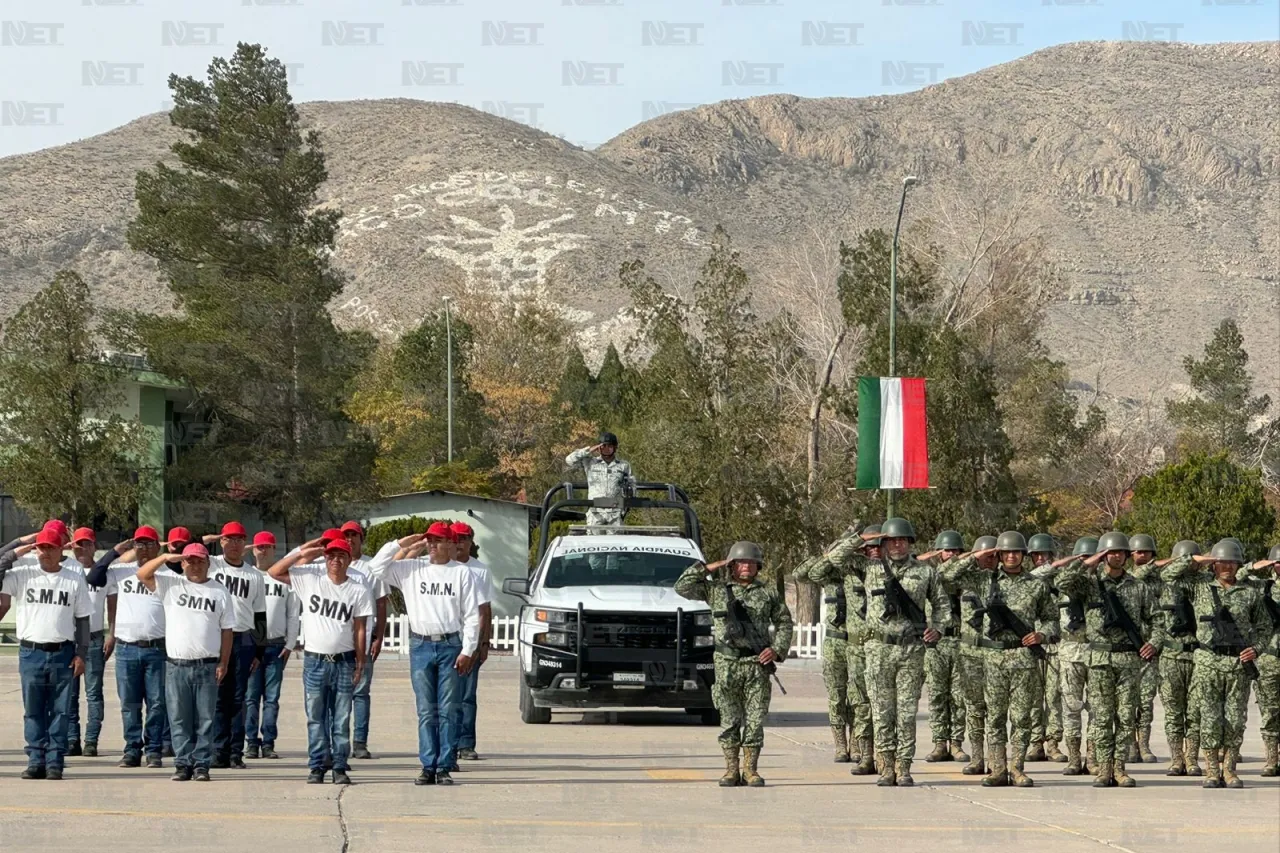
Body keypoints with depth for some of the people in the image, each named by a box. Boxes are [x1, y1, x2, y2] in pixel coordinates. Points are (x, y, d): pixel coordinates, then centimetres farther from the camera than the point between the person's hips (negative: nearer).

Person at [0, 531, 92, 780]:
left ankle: (55, 762, 5)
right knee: (33, 711, 3)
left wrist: (81, 654, 1)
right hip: (30, 653, 0)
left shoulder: (75, 579, 5)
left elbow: (82, 619, 7)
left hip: (62, 654, 0)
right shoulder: (22, 575, 4)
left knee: (59, 711, 2)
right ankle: (36, 761, 8)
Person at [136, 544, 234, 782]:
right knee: (179, 719, 3)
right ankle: (183, 764, 9)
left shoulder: (219, 591, 7)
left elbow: (227, 629, 7)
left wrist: (224, 663, 1)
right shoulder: (171, 584, 7)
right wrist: (165, 558, -11)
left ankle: (201, 765, 6)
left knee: (205, 719, 2)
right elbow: (142, 575, -2)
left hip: (207, 666, 0)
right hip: (176, 664, 0)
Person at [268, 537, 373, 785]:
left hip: (344, 661, 0)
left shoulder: (359, 590, -1)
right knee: (315, 718, 4)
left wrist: (360, 663, -1)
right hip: (314, 661, 1)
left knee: (342, 719, 4)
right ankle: (317, 767, 9)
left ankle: (340, 767, 9)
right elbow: (274, 572, 1)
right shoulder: (310, 578, 0)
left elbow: (360, 629, 1)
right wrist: (301, 554, -6)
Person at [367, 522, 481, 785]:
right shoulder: (411, 569, 8)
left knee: (447, 711, -1)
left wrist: (467, 651, -5)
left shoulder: (462, 573, 3)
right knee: (425, 711, 2)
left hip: (450, 646, -1)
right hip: (420, 646, 2)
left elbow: (472, 616, 2)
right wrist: (400, 544, -3)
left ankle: (445, 767, 1)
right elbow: (376, 568, 0)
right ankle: (428, 767, 4)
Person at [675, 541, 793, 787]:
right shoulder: (716, 589, 8)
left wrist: (777, 649, -1)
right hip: (727, 664, 0)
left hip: (758, 664, 1)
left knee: (755, 719, -1)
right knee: (729, 720, 2)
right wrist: (707, 568, 0)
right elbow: (682, 587, 2)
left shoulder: (767, 593, 11)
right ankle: (731, 770, 8)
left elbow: (784, 622, 14)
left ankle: (750, 770, 5)